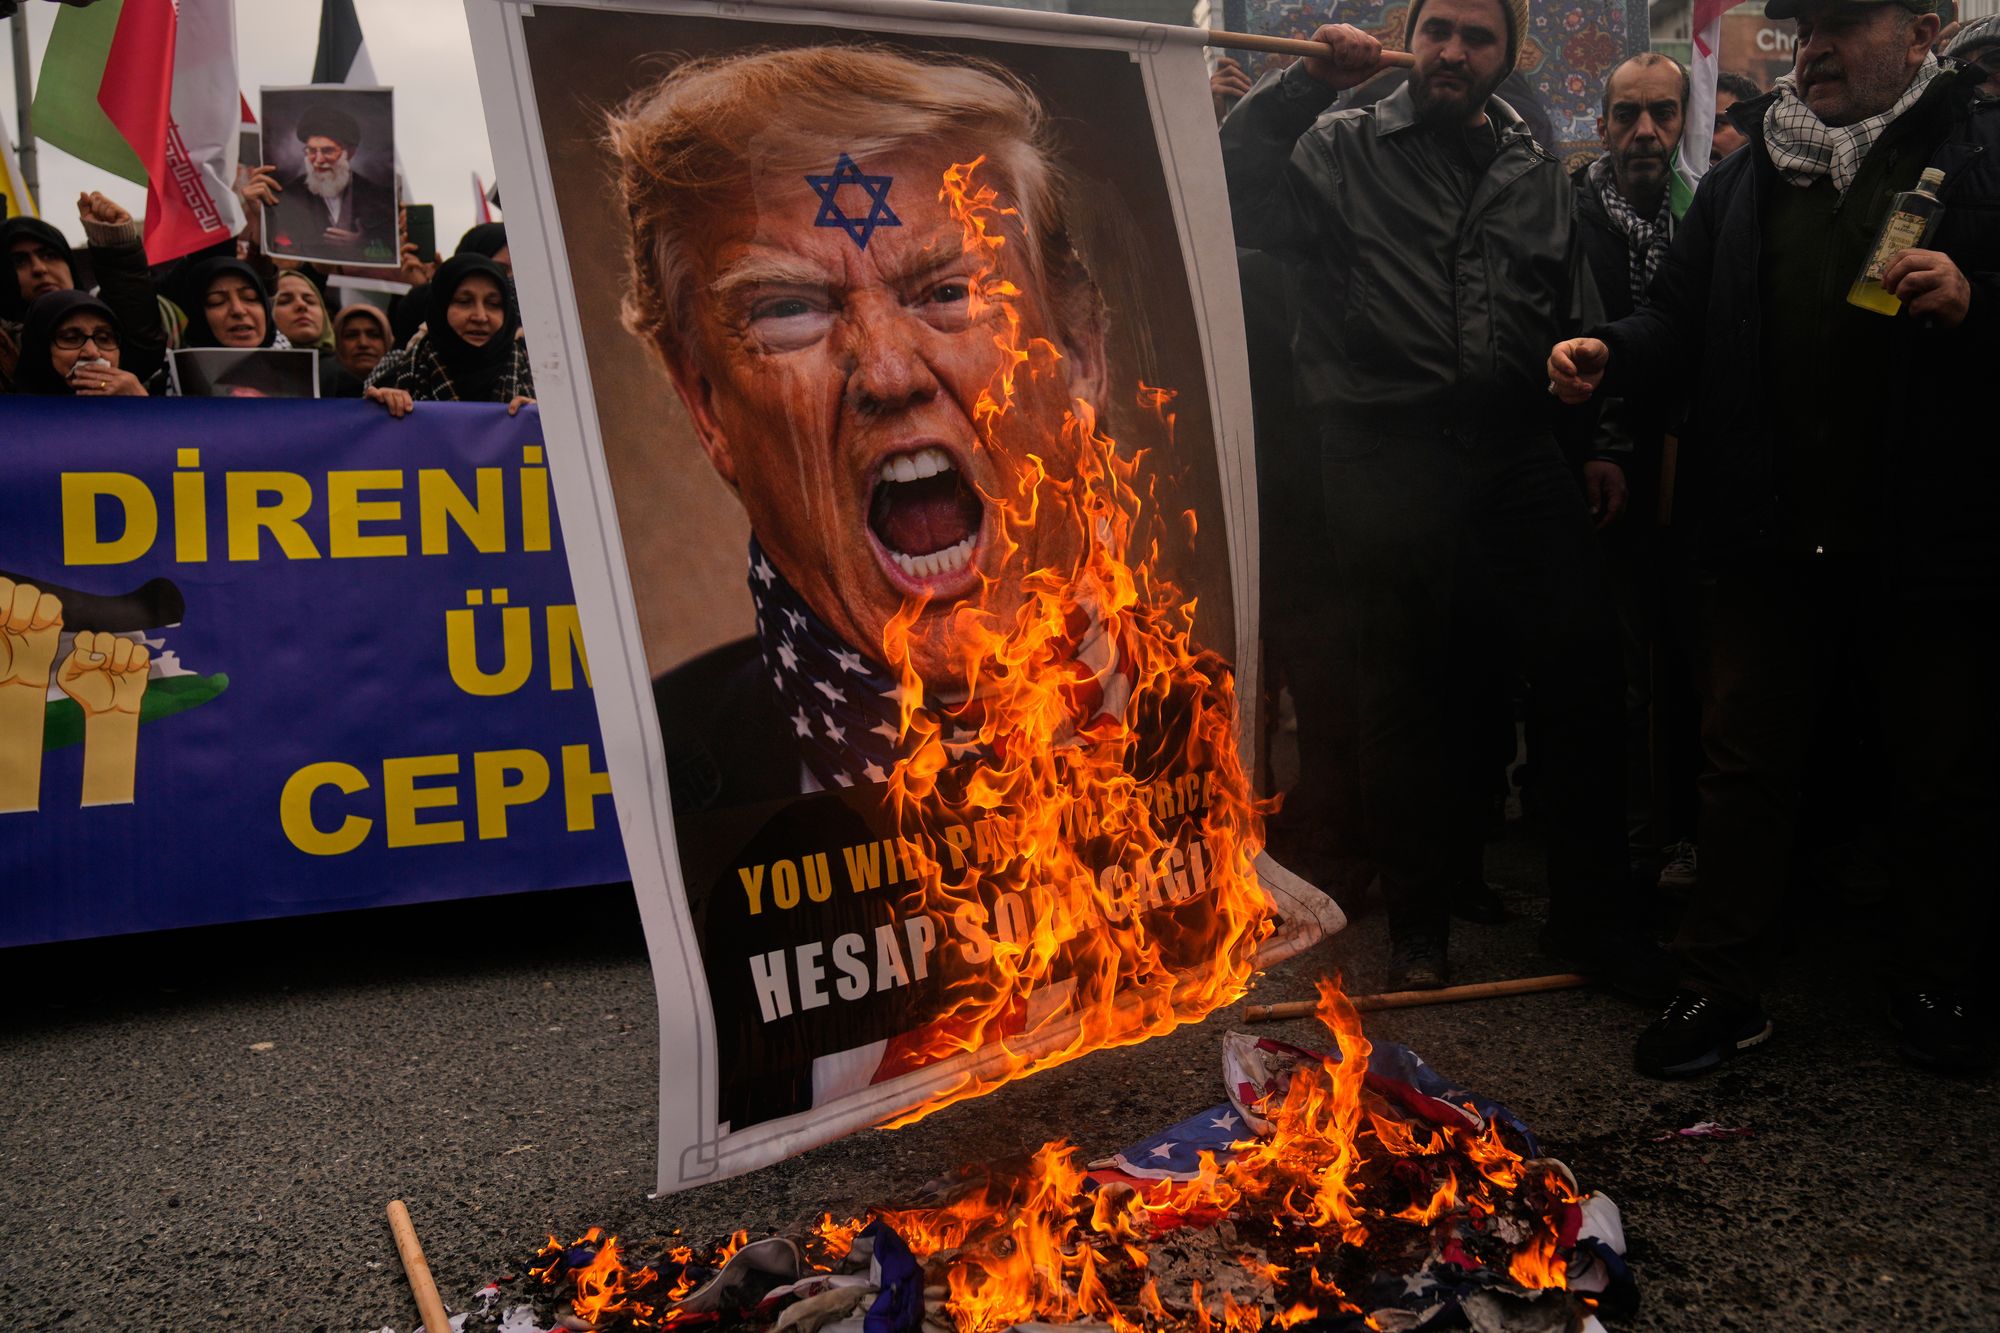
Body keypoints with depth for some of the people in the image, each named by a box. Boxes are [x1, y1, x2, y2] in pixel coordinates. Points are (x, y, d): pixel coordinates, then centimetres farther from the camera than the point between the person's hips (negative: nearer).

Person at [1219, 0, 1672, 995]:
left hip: (1520, 454, 4)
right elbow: (1228, 198, -11)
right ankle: (1417, 920, 22)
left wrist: (1596, 439, 16)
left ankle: (1589, 910, 19)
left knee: (1587, 668, 1)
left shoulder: (1535, 173, 16)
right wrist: (1302, 86, -13)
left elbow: (1575, 318, 21)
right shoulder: (1343, 148, 4)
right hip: (1386, 457, -4)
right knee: (1406, 689, 5)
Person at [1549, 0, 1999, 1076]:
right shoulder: (1744, 180, 12)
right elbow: (1684, 321, 10)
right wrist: (1610, 354, -10)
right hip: (1772, 534, 2)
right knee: (1745, 761, 7)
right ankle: (1720, 989, 19)